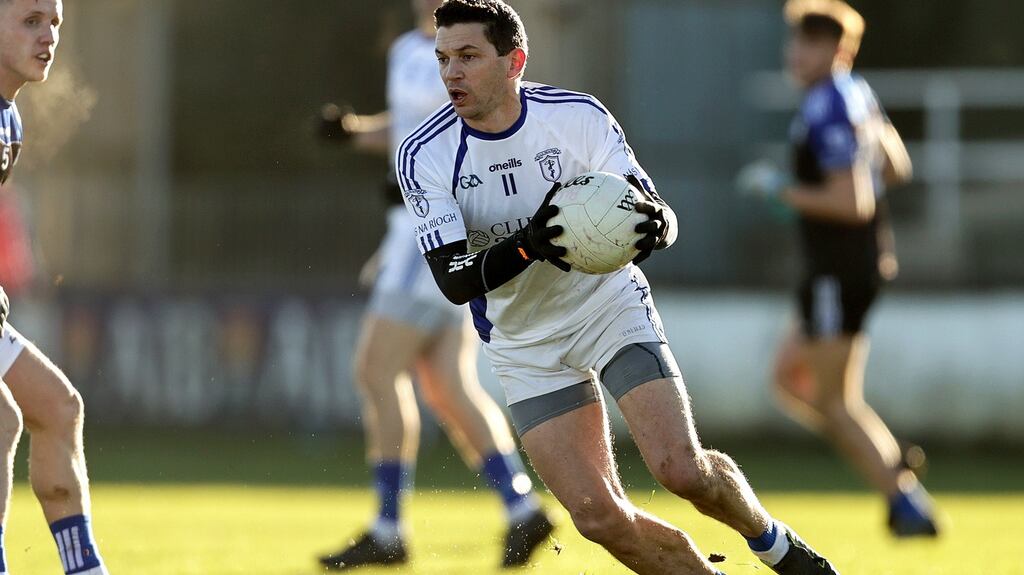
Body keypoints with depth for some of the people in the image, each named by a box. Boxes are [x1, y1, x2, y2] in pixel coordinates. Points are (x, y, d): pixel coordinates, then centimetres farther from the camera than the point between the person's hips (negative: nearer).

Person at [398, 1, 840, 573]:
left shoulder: (578, 114, -14)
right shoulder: (424, 155, -14)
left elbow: (656, 211, -13)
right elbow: (453, 279, -21)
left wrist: (655, 224, -38)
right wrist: (527, 244, -40)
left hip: (612, 306, -1)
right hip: (526, 347, 1)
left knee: (684, 470, -17)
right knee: (598, 516, -11)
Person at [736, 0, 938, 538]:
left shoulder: (829, 116, -20)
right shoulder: (859, 95, 10)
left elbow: (853, 204, -26)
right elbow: (896, 167, 22)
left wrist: (782, 190, -18)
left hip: (839, 272, -10)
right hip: (868, 260, 10)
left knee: (834, 401, -3)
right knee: (791, 379, 16)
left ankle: (909, 507, -4)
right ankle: (894, 466, 9)